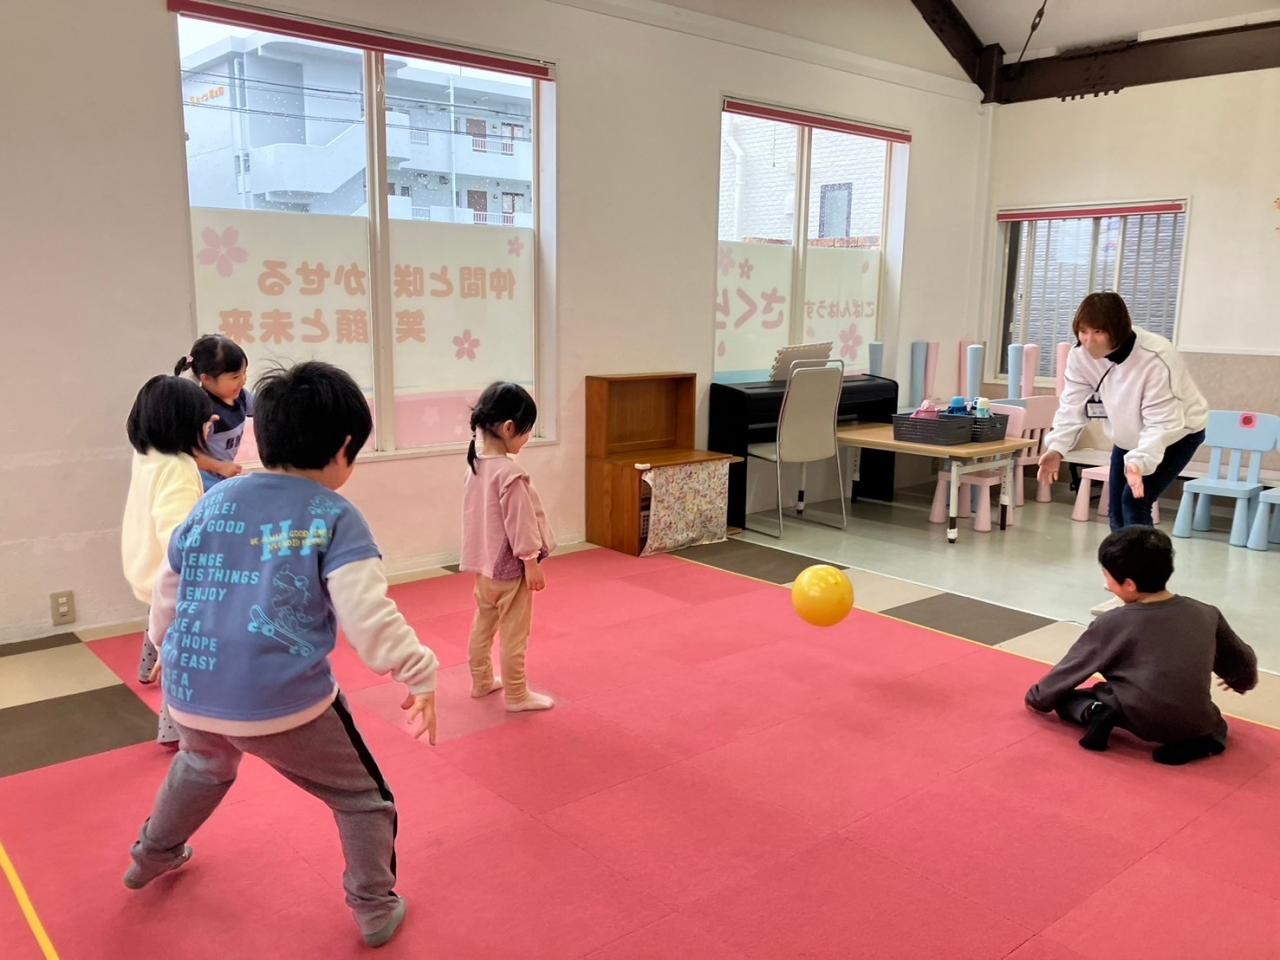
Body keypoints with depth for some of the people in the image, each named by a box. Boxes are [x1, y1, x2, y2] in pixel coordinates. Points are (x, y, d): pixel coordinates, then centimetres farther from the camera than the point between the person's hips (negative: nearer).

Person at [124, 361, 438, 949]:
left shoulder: (213, 502, 3)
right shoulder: (335, 518, -13)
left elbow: (165, 602, 13)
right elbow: (370, 620, -21)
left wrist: (175, 659, 30)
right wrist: (420, 674, -10)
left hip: (192, 695, 6)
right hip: (285, 703, -6)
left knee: (204, 766, 41)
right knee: (364, 798, 19)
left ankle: (152, 857, 61)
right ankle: (376, 911, 26)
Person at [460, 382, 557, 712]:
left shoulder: (475, 464, 1)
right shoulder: (510, 472, -25)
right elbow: (519, 523, -22)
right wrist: (531, 563, -13)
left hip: (483, 563, 8)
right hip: (509, 567, -8)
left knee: (483, 624, 21)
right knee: (513, 633, 5)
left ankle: (481, 680, 36)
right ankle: (516, 695, 16)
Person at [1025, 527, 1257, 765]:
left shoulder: (1113, 623, -6)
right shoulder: (1207, 614, 3)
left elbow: (1071, 670, 4)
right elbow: (1243, 662, 19)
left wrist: (1036, 699, 21)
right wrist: (1241, 681, 43)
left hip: (1141, 720, -3)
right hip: (1196, 724, 3)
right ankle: (1204, 737, 7)